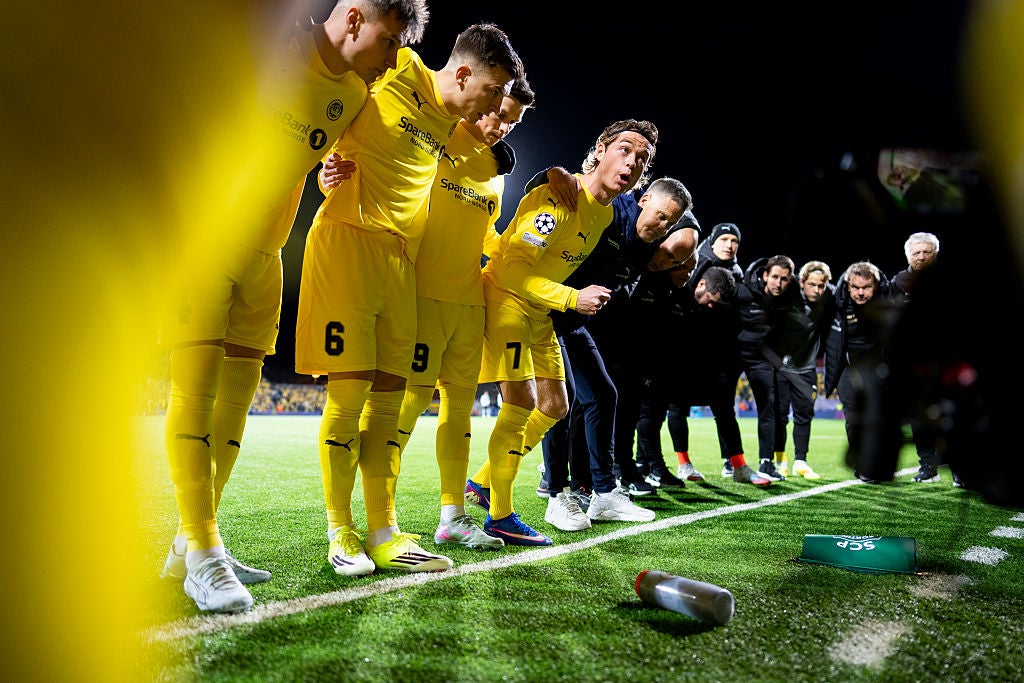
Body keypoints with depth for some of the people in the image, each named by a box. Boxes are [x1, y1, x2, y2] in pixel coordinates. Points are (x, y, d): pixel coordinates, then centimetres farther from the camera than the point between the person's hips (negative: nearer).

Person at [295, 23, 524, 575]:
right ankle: (340, 532, 5)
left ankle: (383, 533, 11)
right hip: (348, 239, -7)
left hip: (400, 257, 7)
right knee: (350, 390, -8)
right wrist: (333, 166, -7)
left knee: (389, 397, 5)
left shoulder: (456, 129, 16)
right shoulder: (395, 73, -4)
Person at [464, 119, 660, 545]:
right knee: (521, 405, -13)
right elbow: (513, 269, -27)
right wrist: (573, 299, -29)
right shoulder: (560, 197, -23)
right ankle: (500, 517, 0)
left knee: (554, 406, 10)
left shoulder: (607, 213, 5)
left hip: (540, 313, 9)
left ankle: (481, 483, 24)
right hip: (505, 298, -9)